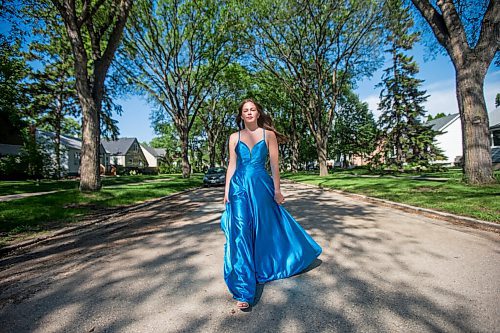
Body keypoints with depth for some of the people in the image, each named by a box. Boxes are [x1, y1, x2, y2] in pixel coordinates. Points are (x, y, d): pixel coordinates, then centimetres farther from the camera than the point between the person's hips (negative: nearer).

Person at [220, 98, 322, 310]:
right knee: (240, 235, -7)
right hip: (239, 187, 1)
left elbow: (274, 165, 1)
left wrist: (277, 190, -3)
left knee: (264, 232, 11)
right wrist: (226, 191, 2)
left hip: (261, 186, 0)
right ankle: (243, 291, 1)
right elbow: (232, 165, 8)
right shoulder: (234, 137, 8)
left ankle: (263, 270, 40)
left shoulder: (268, 135, 3)